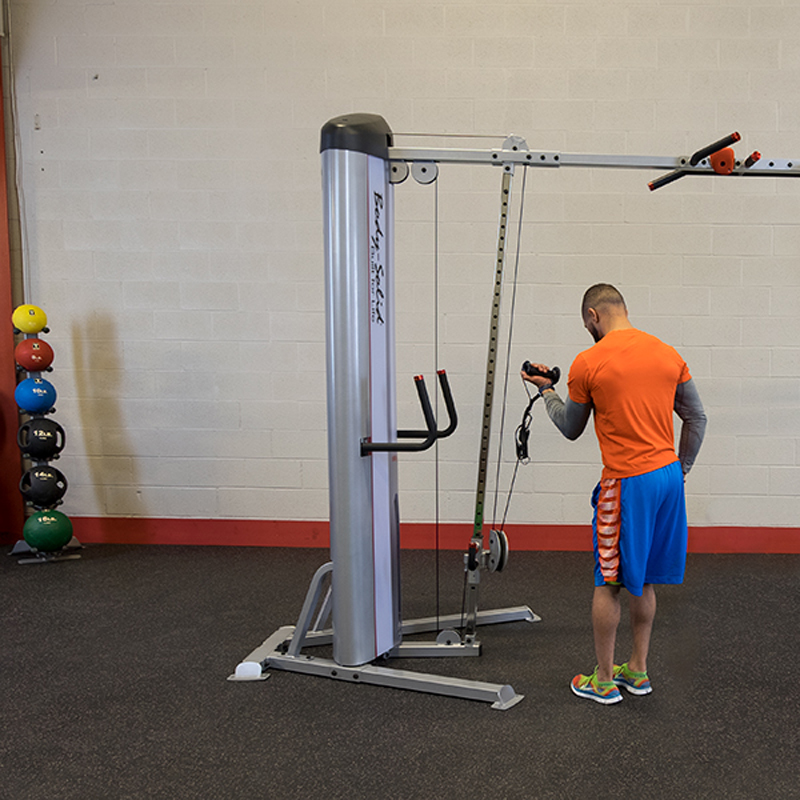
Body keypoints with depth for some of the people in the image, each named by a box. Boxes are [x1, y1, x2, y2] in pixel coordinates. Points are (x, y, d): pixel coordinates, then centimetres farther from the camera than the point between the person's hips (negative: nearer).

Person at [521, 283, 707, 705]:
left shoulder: (587, 364, -8)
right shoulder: (669, 354, 7)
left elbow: (571, 428, 4)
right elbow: (696, 417, 11)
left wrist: (546, 390, 19)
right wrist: (680, 468, 20)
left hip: (626, 483, -6)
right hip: (669, 477, 6)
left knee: (609, 583, 7)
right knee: (643, 581, 18)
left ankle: (603, 680, 18)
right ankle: (637, 670, 29)